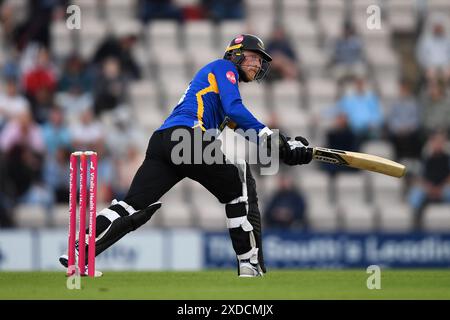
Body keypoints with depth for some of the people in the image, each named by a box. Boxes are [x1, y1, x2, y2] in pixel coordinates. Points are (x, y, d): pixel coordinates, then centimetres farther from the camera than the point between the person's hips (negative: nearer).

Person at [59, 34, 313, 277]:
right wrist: (268, 136, -7)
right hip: (187, 137, -8)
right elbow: (233, 108, -5)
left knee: (132, 206, -1)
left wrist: (288, 149, 24)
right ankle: (250, 265, -1)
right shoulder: (224, 67, 12)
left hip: (161, 141, 8)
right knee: (241, 187, 3)